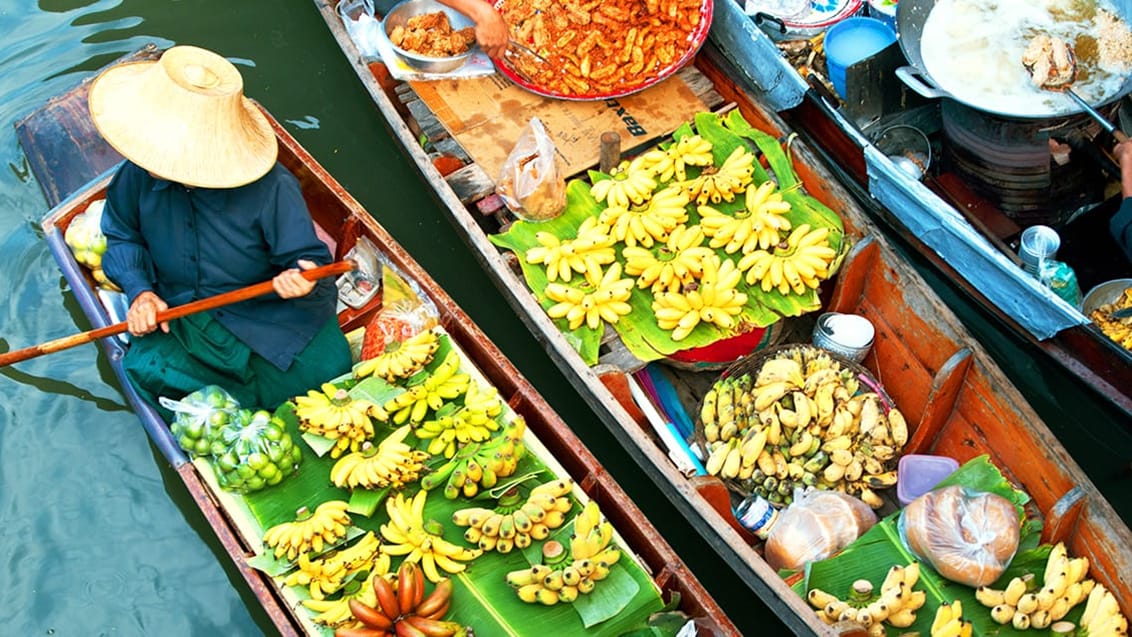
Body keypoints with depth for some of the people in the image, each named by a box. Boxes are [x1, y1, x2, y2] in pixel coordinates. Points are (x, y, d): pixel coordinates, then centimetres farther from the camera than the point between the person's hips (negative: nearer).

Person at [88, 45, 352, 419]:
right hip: (178, 316, 2)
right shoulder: (139, 176, -10)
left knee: (327, 369, -23)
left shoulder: (270, 188, -22)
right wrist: (139, 291, -9)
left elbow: (309, 258, -13)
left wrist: (304, 279, -38)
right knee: (147, 368, -28)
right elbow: (122, 236, 9)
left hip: (267, 315, -2)